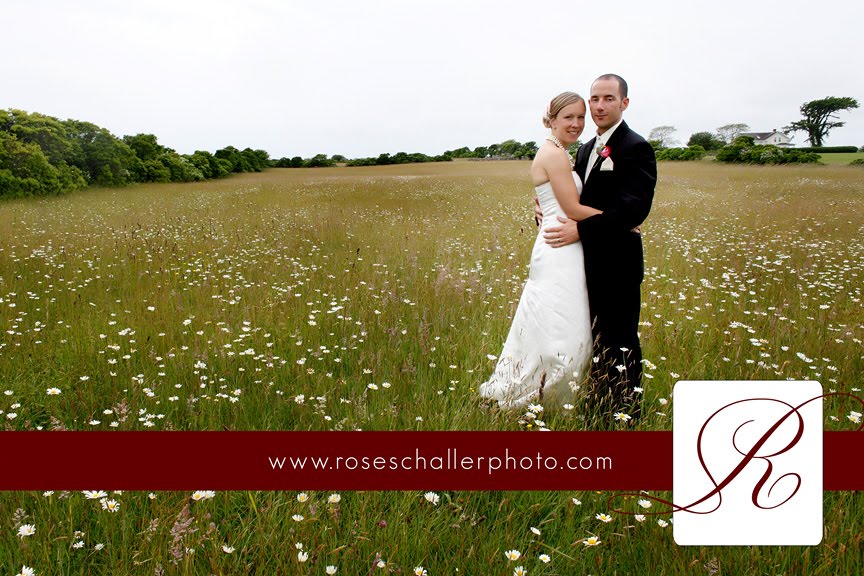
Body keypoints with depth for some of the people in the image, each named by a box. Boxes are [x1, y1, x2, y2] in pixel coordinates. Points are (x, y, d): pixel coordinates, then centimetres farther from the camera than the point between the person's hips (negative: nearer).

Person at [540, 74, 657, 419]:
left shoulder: (635, 148, -12)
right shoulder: (587, 149, 15)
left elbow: (634, 208, -23)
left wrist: (580, 230, -24)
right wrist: (548, 211, -2)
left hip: (617, 265, -8)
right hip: (590, 264, 8)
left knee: (620, 345, 1)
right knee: (597, 341, 17)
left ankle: (628, 415, 16)